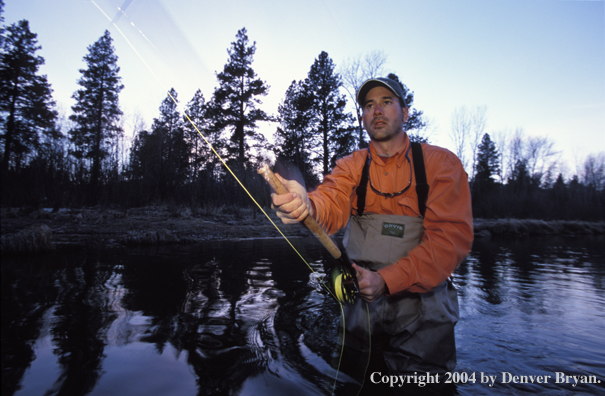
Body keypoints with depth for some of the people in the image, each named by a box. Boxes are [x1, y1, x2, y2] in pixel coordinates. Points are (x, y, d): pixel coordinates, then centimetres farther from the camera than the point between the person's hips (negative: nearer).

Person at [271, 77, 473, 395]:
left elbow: (453, 237, -13)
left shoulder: (440, 163, -4)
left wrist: (386, 280, -22)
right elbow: (331, 207, -17)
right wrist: (305, 204, -41)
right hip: (361, 310, 3)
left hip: (422, 314, -2)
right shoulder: (351, 166, 3)